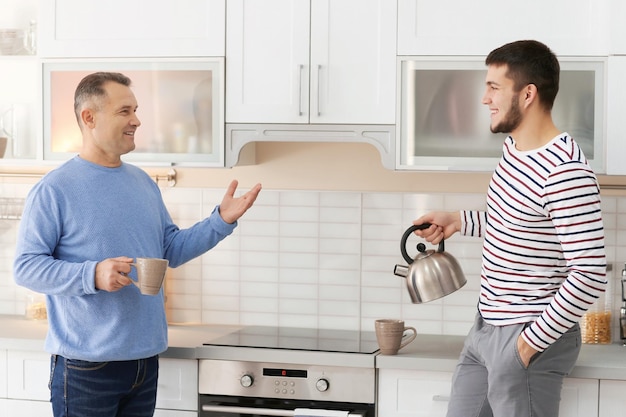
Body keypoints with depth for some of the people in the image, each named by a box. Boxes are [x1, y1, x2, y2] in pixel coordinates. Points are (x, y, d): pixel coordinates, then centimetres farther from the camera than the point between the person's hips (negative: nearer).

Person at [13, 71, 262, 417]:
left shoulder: (143, 183, 12)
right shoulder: (53, 190, -9)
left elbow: (171, 250, 17)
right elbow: (25, 266, -12)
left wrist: (222, 221, 5)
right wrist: (92, 275, -25)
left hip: (146, 359, 6)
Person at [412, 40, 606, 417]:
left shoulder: (566, 173, -24)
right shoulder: (514, 147, 6)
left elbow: (590, 276, -26)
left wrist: (532, 340, -21)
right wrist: (459, 221, 13)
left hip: (527, 341, -10)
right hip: (486, 329, 10)